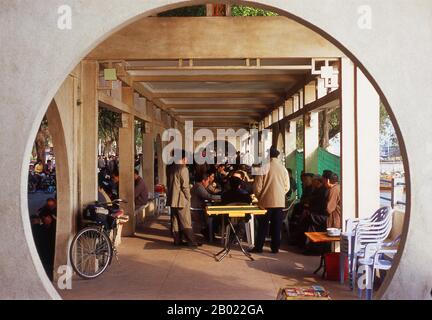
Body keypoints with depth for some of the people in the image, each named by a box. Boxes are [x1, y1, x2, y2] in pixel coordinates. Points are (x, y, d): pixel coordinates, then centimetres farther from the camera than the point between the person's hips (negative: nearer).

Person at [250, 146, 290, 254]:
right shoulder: (283, 168, 1)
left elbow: (258, 186, -7)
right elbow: (287, 187, 6)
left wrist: (259, 197, 9)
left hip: (266, 201, -3)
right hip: (280, 202, 3)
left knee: (263, 225, 5)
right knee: (276, 226, 9)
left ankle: (258, 247, 11)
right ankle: (275, 247, 14)